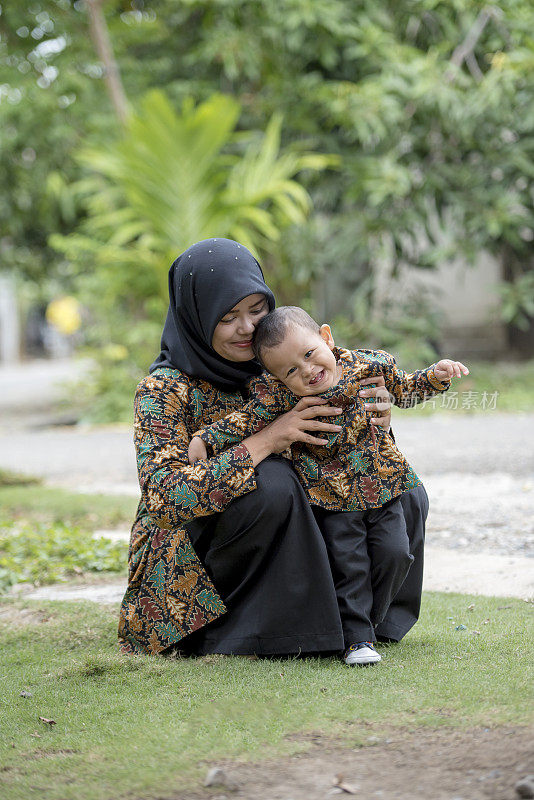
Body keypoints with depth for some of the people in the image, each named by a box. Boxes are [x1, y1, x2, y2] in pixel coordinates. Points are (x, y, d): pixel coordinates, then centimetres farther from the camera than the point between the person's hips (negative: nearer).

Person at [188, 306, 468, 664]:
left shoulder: (368, 366, -8)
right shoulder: (280, 393, -15)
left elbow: (406, 389, 9)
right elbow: (248, 420, -9)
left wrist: (436, 376, -6)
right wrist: (205, 438, -16)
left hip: (380, 486, 2)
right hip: (332, 500, -2)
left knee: (394, 553, 0)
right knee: (348, 564, -8)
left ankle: (367, 620, 19)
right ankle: (357, 638, 3)